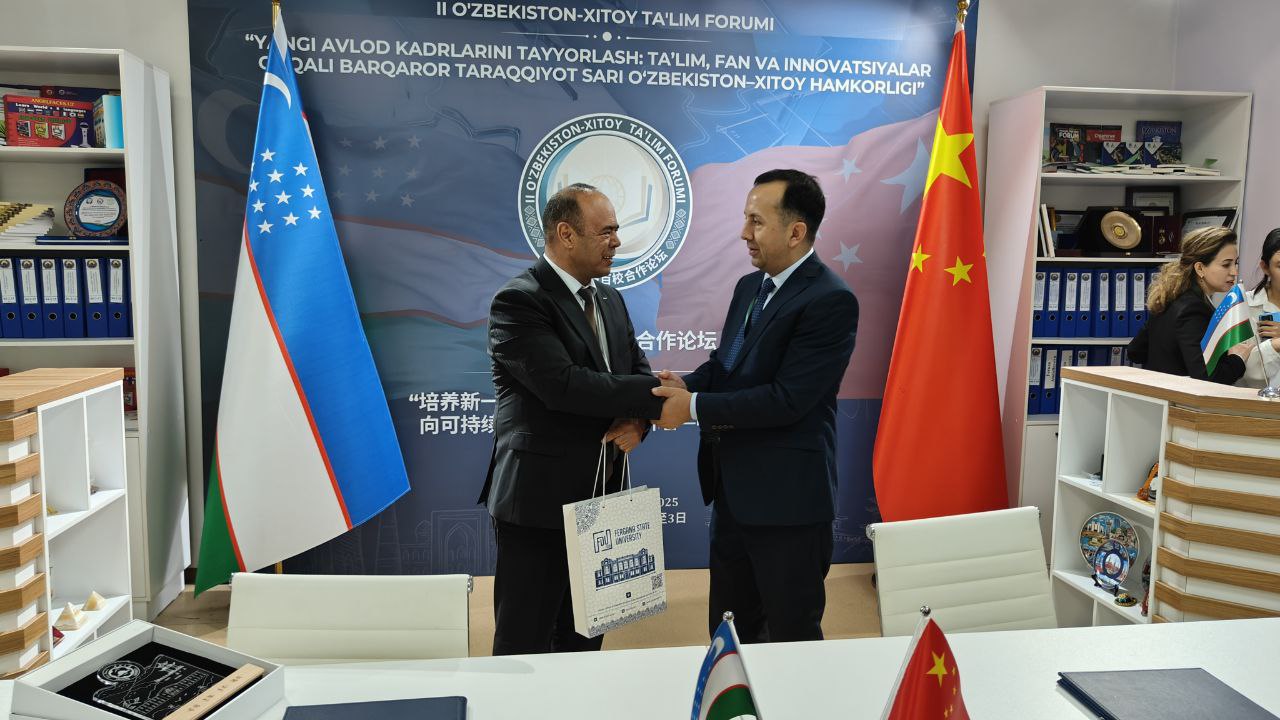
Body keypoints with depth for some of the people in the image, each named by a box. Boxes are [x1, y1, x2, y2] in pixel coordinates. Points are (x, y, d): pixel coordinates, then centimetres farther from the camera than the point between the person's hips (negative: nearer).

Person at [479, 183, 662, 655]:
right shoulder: (518, 301, -13)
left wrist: (637, 419, -11)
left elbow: (640, 374, 11)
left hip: (601, 498, 8)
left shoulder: (610, 301, 13)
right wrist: (655, 396, -18)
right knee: (525, 648, 5)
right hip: (539, 499, -7)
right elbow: (563, 385, -25)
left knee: (584, 642, 18)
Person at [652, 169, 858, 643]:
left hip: (787, 498, -8)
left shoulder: (830, 301, -18)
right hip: (733, 491, 8)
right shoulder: (749, 287, 10)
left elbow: (786, 400, -23)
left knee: (791, 637, 11)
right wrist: (682, 385, -8)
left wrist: (694, 407, -19)